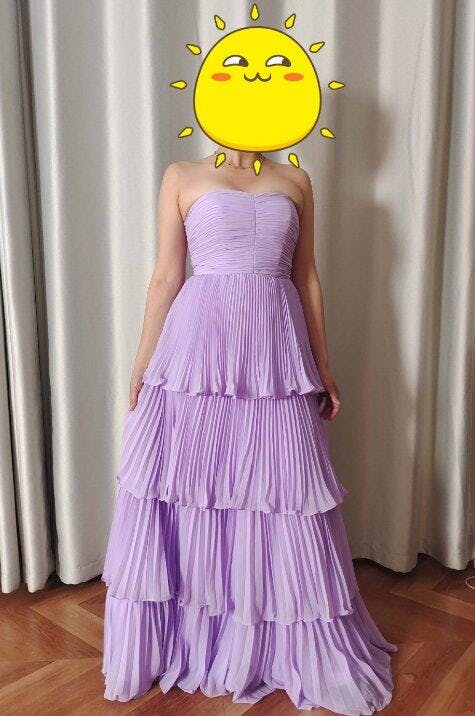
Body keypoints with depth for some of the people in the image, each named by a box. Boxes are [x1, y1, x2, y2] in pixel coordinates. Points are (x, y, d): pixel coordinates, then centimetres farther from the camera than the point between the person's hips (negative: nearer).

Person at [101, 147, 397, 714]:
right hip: (199, 346, -1)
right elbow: (166, 277, 5)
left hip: (275, 352, 2)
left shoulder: (295, 182, 13)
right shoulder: (182, 177, 8)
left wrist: (323, 368, 11)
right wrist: (142, 364, 1)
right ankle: (174, 640, 27)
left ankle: (304, 649, 28)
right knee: (186, 488, 4)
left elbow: (307, 278, 13)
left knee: (283, 493, 6)